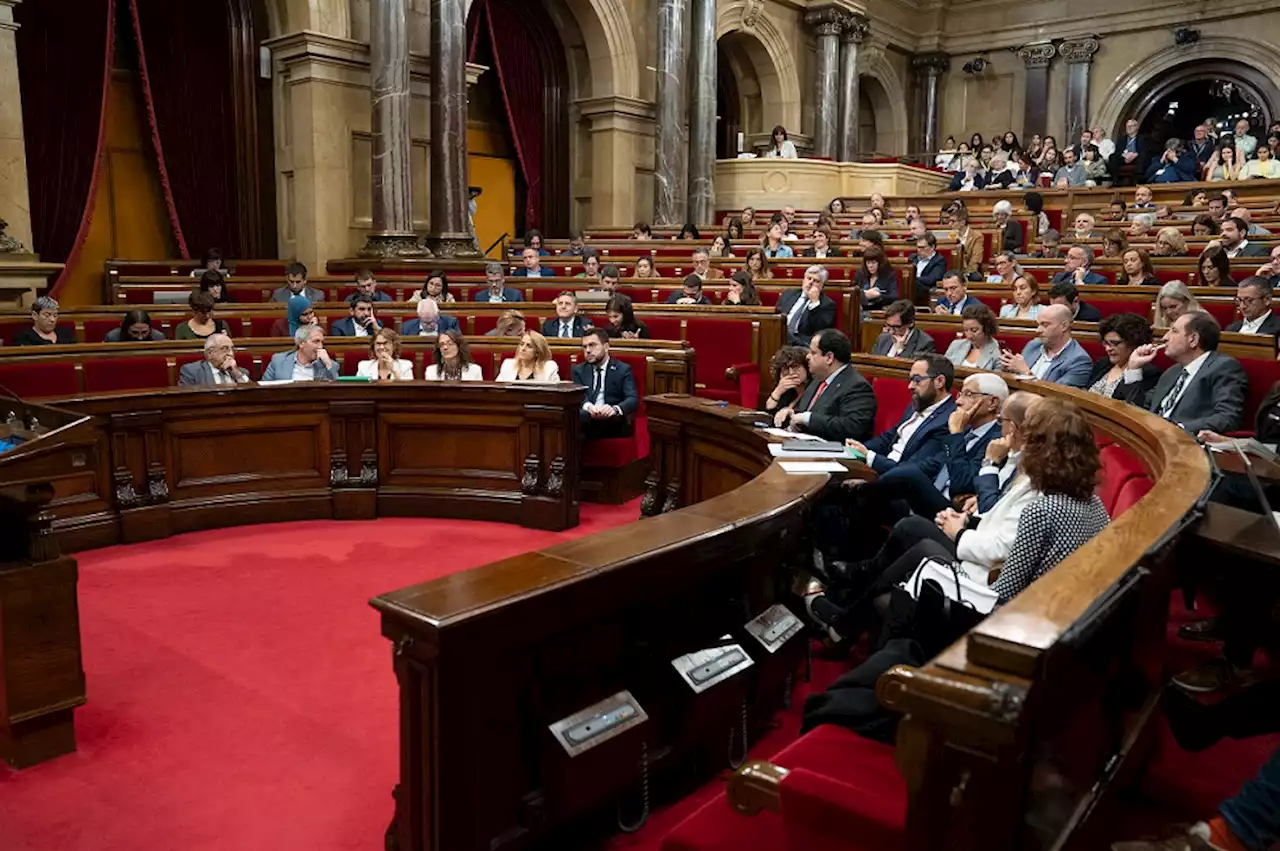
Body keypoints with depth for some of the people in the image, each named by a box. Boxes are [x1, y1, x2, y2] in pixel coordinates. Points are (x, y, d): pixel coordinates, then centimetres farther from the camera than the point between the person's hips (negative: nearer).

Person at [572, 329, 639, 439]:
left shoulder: (623, 370, 10)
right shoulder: (579, 370, 20)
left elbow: (633, 400, -5)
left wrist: (615, 409, -29)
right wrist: (587, 407, -24)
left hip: (614, 422, -2)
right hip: (586, 419, 2)